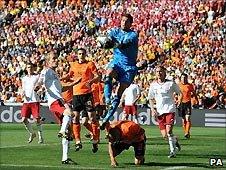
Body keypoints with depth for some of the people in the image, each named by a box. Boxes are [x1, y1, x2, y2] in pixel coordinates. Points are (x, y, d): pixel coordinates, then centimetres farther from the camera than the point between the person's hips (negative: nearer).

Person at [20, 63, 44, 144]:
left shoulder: (37, 76, 3)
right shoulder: (24, 78, 17)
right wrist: (23, 93, -2)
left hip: (35, 100, -4)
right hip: (26, 101, 4)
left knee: (37, 119, -10)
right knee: (24, 119, -5)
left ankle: (40, 136, 5)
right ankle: (32, 133, 17)